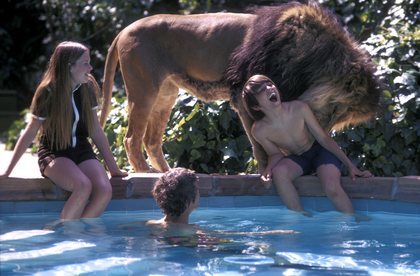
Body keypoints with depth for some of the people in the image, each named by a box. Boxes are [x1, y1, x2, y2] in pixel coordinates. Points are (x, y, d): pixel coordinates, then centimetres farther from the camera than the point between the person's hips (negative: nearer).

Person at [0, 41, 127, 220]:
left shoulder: (88, 88, 1)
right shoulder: (47, 93, -12)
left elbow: (97, 131, 9)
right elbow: (30, 134, -3)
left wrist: (113, 168, 9)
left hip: (82, 151, 5)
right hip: (54, 153, -5)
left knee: (105, 190, -25)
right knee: (83, 186, -34)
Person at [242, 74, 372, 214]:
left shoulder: (299, 108, -22)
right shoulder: (259, 131, -19)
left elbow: (323, 138, -13)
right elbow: (275, 154, -2)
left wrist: (350, 165, -14)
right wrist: (269, 167, -28)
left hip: (320, 151, -1)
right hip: (296, 159, 2)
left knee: (332, 188, -31)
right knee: (279, 172, -34)